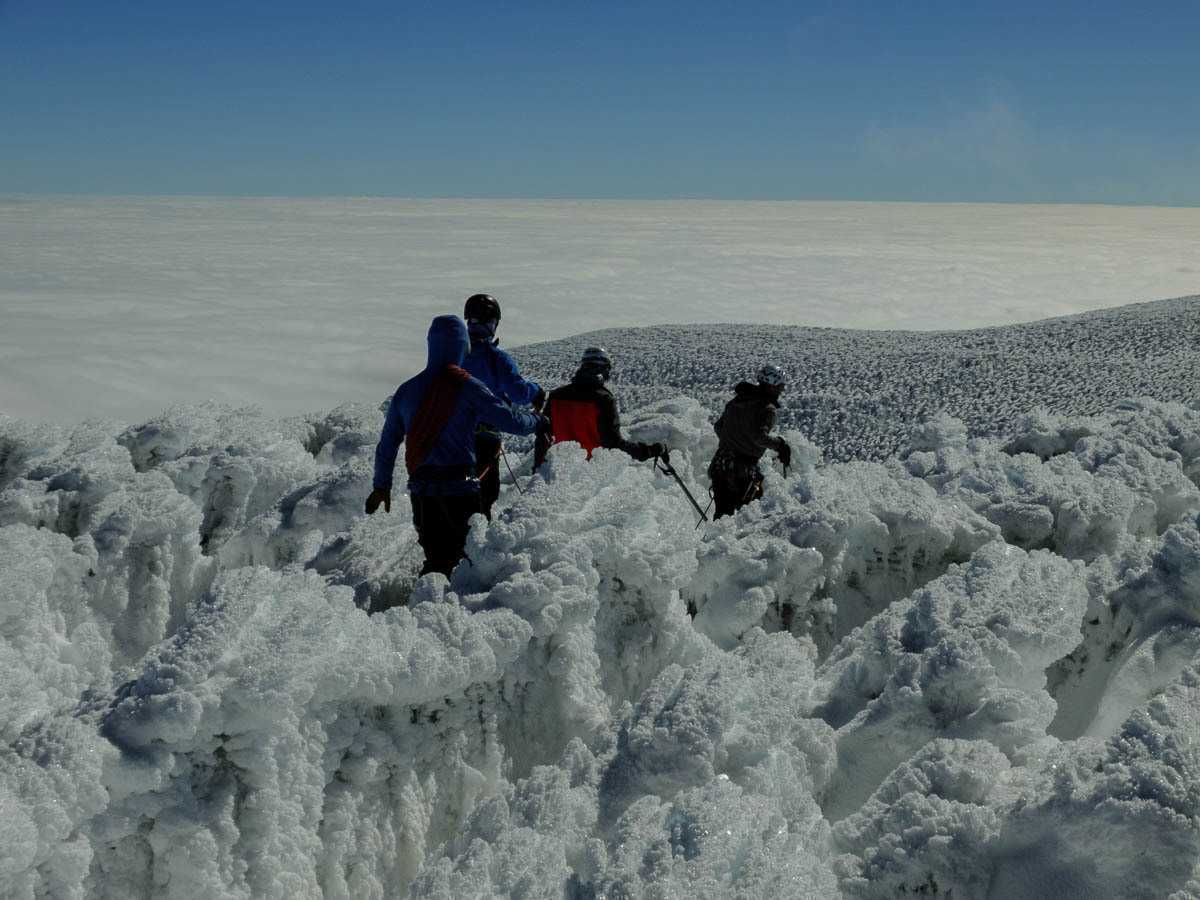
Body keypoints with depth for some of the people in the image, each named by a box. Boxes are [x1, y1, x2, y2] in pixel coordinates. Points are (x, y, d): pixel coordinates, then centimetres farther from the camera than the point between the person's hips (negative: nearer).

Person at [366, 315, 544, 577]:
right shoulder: (467, 388, -8)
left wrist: (381, 486, 26)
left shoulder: (406, 391, 9)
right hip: (459, 487, -5)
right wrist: (537, 421, 11)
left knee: (436, 555, 12)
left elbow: (387, 444, 16)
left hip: (420, 489, 5)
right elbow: (512, 421, -10)